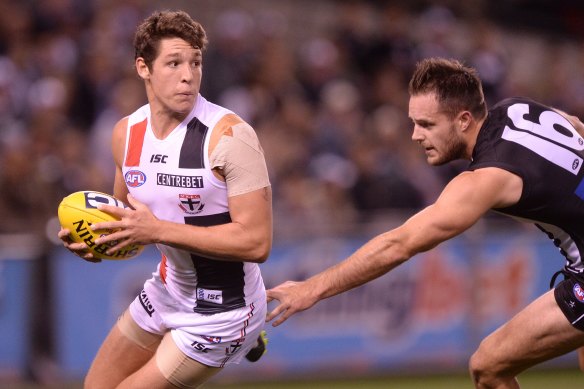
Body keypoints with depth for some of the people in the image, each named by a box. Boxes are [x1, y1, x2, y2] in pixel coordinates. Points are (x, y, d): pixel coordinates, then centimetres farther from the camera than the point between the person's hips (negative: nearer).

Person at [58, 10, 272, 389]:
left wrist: (158, 229, -31)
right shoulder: (127, 133, -3)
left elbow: (257, 243, -29)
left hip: (220, 311, -7)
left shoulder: (229, 135, -24)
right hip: (168, 289, 7)